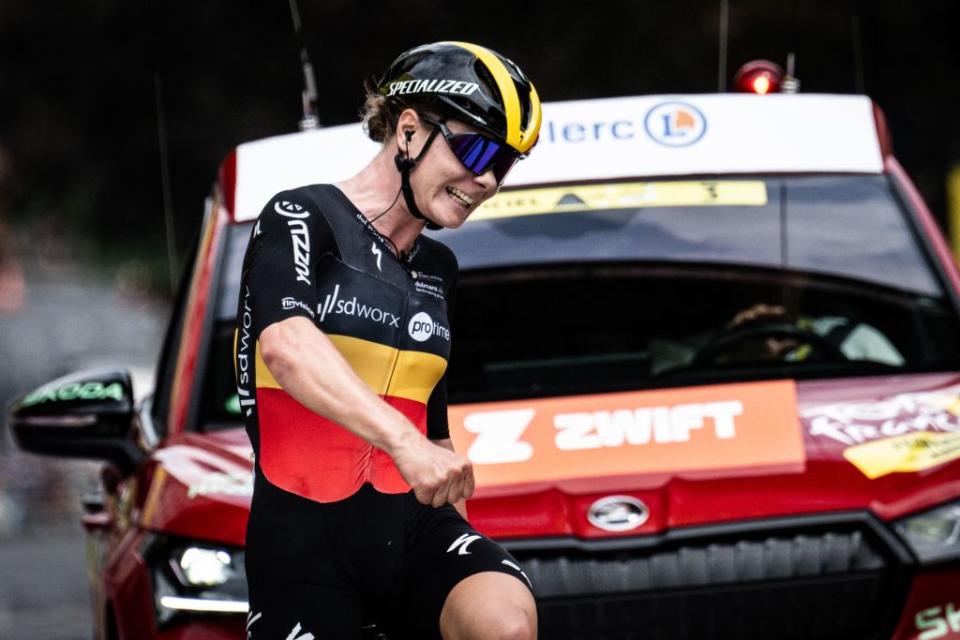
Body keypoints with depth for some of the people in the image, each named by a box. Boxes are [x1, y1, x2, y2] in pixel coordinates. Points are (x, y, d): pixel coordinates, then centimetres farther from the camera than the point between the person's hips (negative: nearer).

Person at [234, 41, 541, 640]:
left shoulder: (436, 268, 17)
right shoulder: (302, 219, -6)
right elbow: (285, 345, -27)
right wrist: (403, 441, -40)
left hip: (410, 524, 5)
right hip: (307, 530, -5)